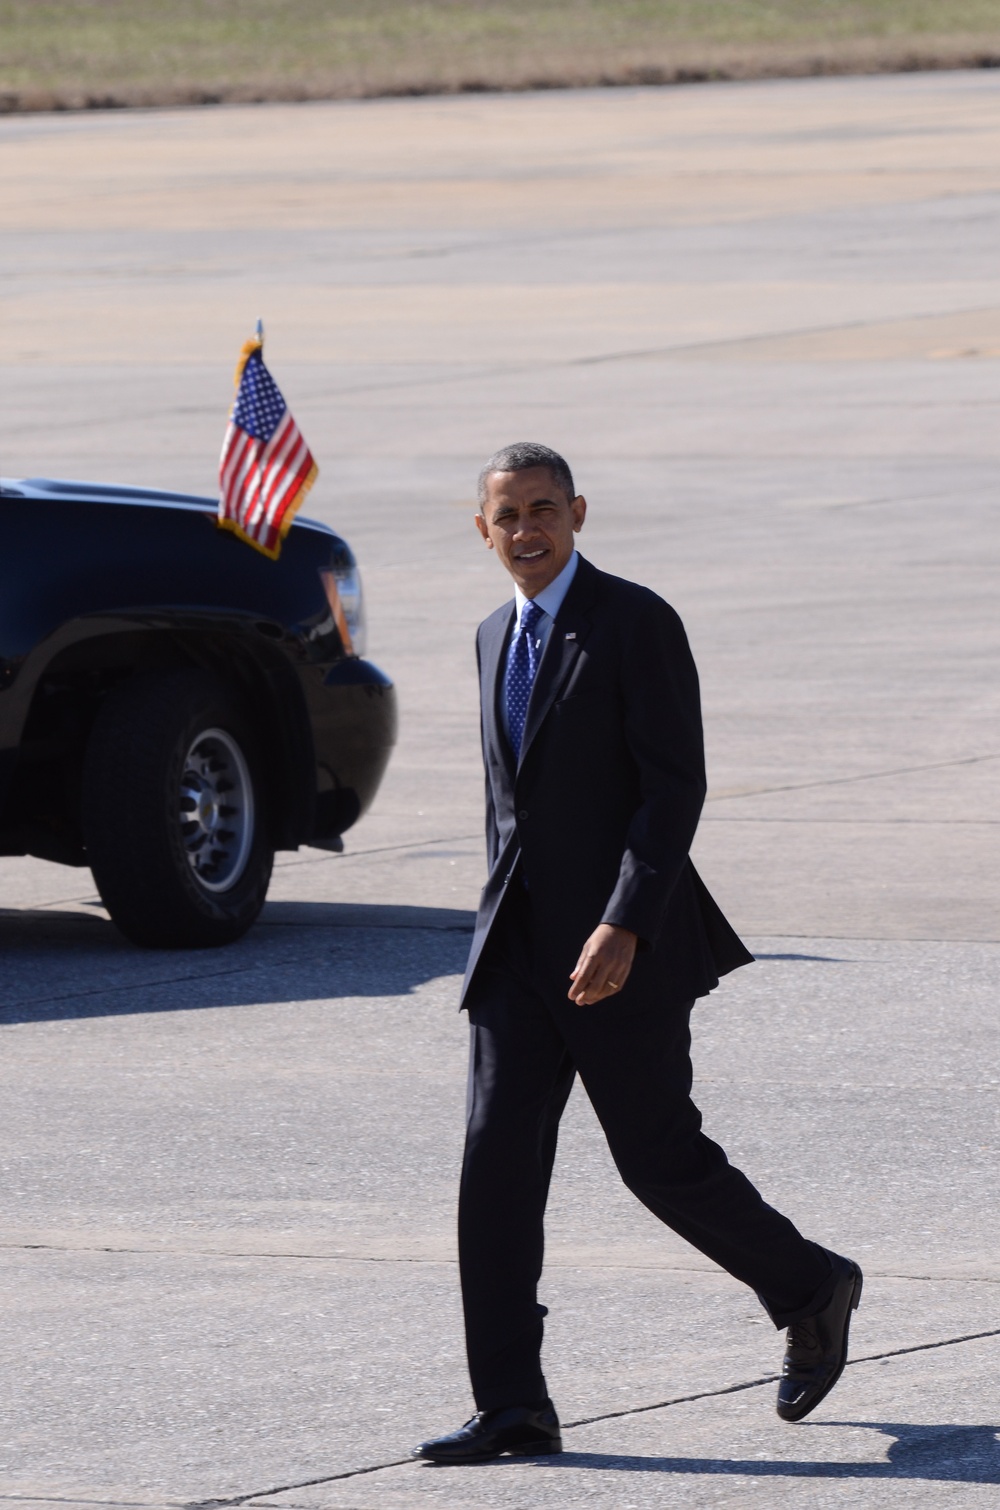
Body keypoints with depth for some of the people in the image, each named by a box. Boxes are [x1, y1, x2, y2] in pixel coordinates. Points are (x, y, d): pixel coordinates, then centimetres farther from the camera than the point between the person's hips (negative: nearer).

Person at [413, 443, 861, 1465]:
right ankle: (511, 1406, -4)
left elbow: (676, 785, -16)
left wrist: (624, 927, -25)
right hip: (517, 942, 6)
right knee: (496, 1160, -4)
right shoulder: (497, 636, 13)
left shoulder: (636, 624, -10)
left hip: (620, 944, -6)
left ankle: (811, 1291, 26)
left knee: (660, 1159, 0)